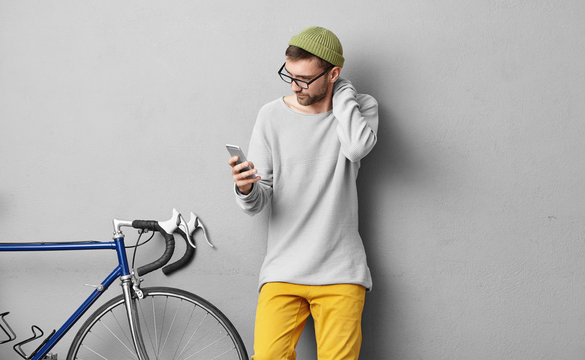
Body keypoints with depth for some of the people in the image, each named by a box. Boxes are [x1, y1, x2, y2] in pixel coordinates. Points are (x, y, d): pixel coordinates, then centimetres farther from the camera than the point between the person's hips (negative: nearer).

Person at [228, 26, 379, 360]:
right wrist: (246, 189, -19)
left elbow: (357, 146, -20)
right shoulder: (272, 115, 4)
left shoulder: (362, 107, 5)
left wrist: (341, 91, -7)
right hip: (283, 270, 1)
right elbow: (259, 203, 4)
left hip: (340, 271, 0)